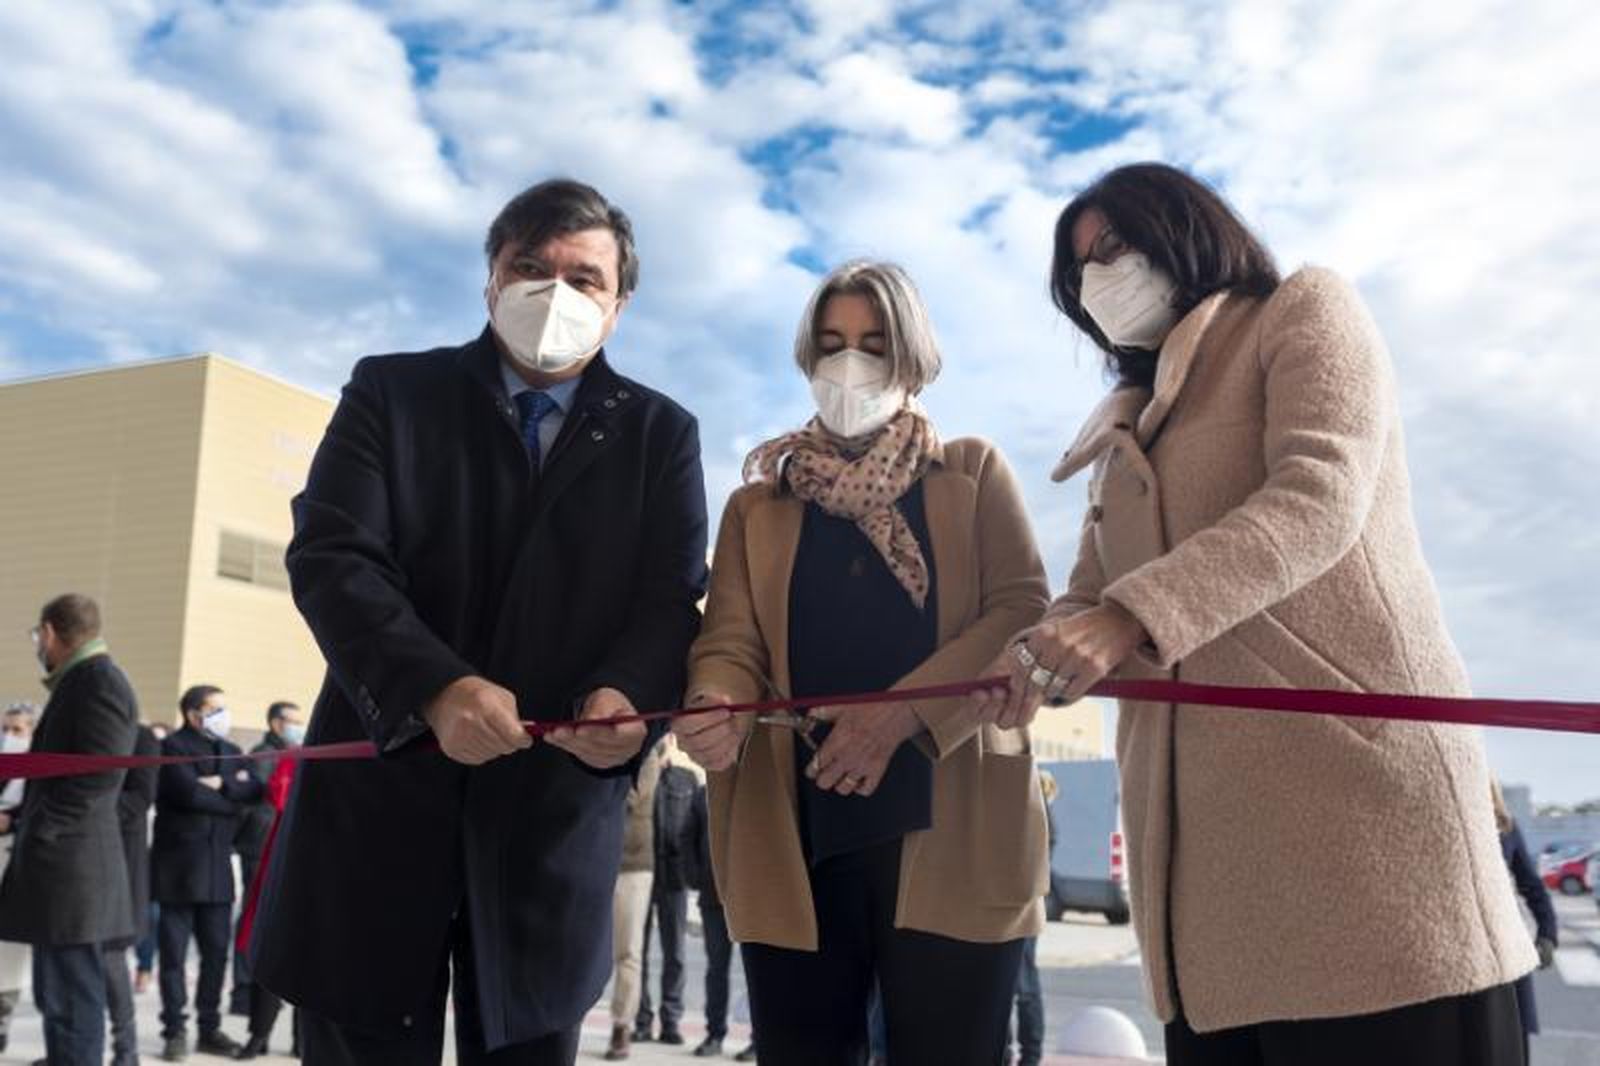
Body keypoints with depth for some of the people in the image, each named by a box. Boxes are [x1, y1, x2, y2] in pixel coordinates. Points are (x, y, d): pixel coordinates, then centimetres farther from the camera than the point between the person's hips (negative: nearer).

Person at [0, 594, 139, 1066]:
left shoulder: (100, 680, -12)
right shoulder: (79, 681, 18)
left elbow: (99, 774, -20)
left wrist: (38, 832, -17)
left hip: (71, 867, -10)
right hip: (62, 868, 10)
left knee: (71, 1000, -6)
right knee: (58, 996, 15)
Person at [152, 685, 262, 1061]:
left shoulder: (231, 751, 15)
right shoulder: (172, 747, -5)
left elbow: (255, 790, 0)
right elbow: (189, 793, -19)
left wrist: (221, 784, -13)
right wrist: (233, 798, -7)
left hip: (218, 866, 6)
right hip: (179, 864, -5)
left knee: (216, 952, 8)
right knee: (174, 953, 1)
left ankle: (210, 1029, 17)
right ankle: (175, 1031, 9)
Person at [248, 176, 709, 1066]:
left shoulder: (661, 433, 8)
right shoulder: (391, 392, 6)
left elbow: (674, 598, -1)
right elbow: (331, 557, -6)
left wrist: (627, 698, -23)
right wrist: (434, 689, -23)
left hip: (554, 813, 1)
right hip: (383, 796, 0)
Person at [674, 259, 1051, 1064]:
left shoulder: (973, 474, 11)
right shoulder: (758, 502, 16)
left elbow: (1023, 613, -1)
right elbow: (731, 641, 6)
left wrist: (906, 711, -15)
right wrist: (716, 710, -19)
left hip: (947, 833, -1)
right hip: (795, 833, 2)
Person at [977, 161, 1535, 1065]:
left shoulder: (1305, 310, 8)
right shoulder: (1127, 431, 27)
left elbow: (1318, 498, -10)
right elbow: (1091, 594, 18)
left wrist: (1136, 615, -24)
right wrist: (1038, 658, -6)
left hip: (1352, 774, -6)